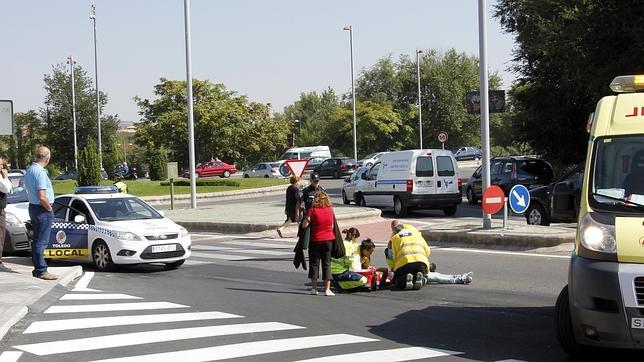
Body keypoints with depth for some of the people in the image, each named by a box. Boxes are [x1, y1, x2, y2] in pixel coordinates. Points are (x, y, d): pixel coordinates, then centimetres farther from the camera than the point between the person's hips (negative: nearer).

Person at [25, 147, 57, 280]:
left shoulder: (29, 170, 9)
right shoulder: (40, 172, -21)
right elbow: (42, 197, -26)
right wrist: (49, 208, -9)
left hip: (33, 207, 10)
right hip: (42, 209, -10)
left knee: (37, 241, 15)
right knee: (41, 241, -6)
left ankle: (38, 269, 21)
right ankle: (41, 270, -3)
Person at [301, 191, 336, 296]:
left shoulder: (313, 210, -10)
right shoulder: (330, 210, 0)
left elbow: (304, 225, -13)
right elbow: (332, 224, 10)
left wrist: (307, 217, 3)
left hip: (315, 240, -2)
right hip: (328, 240, 2)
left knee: (314, 263, 8)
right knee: (327, 264, 6)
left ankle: (314, 288, 9)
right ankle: (327, 289, 3)